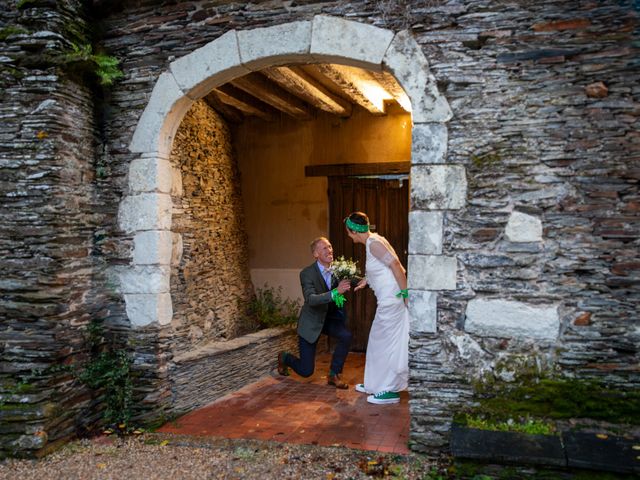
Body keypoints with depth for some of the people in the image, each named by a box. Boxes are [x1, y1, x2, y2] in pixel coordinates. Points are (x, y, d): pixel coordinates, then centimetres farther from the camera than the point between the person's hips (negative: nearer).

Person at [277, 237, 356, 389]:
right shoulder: (307, 274, -22)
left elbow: (355, 281, -12)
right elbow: (311, 299, -35)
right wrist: (335, 292, -47)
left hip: (330, 318, 4)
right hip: (311, 321, -4)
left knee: (346, 336, -27)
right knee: (306, 371, -1)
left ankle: (333, 375, -5)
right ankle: (284, 357, 33)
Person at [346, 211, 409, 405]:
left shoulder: (374, 243, -15)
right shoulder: (372, 241, 14)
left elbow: (395, 264, -23)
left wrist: (405, 292, -23)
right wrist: (366, 281, 28)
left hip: (392, 298, -10)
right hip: (387, 300, 10)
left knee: (387, 342, -3)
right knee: (378, 340, 18)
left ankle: (391, 390, 6)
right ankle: (376, 384, 29)